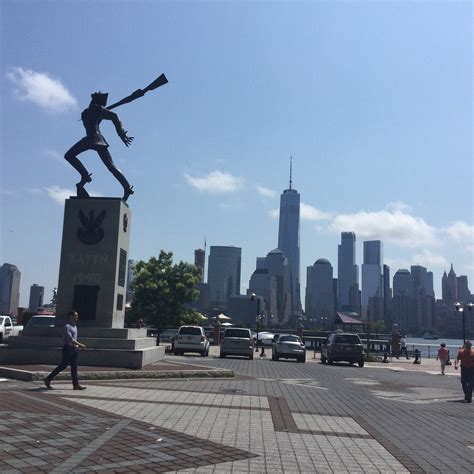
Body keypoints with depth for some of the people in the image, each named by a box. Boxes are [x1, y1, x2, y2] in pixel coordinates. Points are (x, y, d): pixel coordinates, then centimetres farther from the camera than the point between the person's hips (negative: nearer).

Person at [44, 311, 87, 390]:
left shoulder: (74, 326, 16)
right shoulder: (67, 326, -13)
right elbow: (71, 339, -22)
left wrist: (77, 345, 15)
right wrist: (80, 345, -21)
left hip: (74, 349, 9)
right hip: (68, 348, -9)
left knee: (74, 367, 5)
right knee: (63, 366, -5)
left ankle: (76, 384, 4)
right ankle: (48, 379, 7)